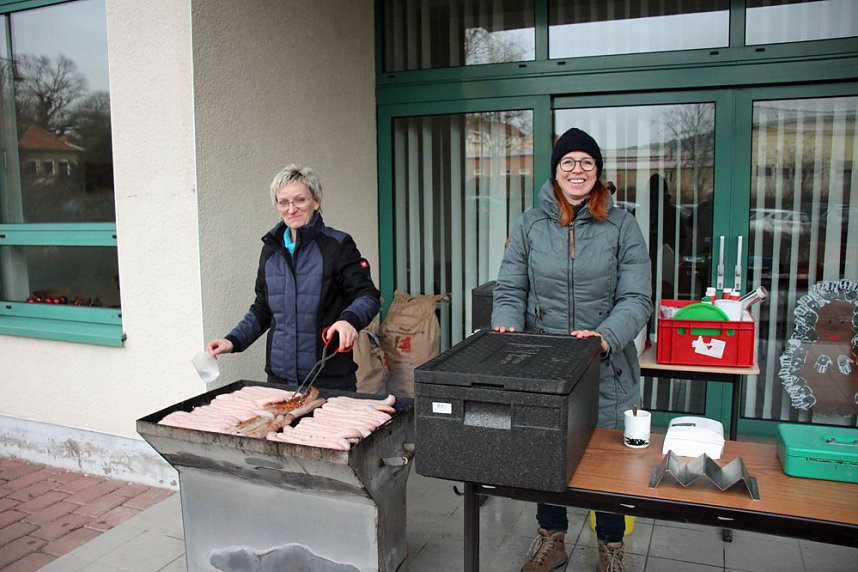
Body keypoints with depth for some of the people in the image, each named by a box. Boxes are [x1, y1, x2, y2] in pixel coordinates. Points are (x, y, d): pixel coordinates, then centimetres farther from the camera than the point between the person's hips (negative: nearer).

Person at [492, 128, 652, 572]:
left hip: (605, 370, -1)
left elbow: (636, 299, -8)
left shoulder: (622, 226, -2)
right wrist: (507, 328, -17)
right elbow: (510, 290, 2)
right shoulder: (529, 225, 3)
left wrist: (606, 337, -25)